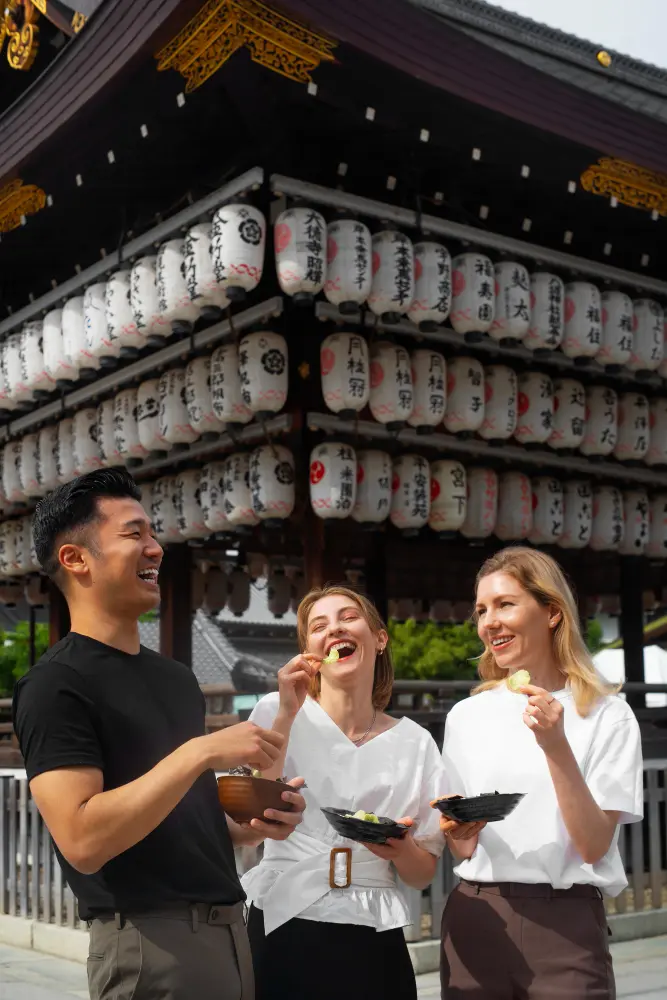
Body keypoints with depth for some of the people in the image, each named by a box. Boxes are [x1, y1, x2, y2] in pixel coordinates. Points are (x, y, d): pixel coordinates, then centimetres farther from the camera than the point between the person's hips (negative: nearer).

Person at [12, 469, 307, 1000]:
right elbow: (83, 840, -23)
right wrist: (200, 752, -24)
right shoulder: (58, 683, -13)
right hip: (151, 942, -8)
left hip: (226, 929, 8)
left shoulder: (175, 676, 13)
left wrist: (247, 828, 2)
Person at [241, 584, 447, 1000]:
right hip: (284, 932, -2)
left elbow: (423, 873, 7)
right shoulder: (275, 712, -1)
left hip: (374, 943, 2)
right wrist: (287, 714, -16)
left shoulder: (415, 742, 3)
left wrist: (400, 849, -14)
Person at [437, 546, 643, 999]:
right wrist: (459, 833, -10)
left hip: (566, 924, -3)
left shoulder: (607, 715, -5)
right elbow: (461, 850, 11)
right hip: (475, 920, 3)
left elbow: (594, 845, -13)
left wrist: (556, 746, -22)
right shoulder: (466, 715, 6)